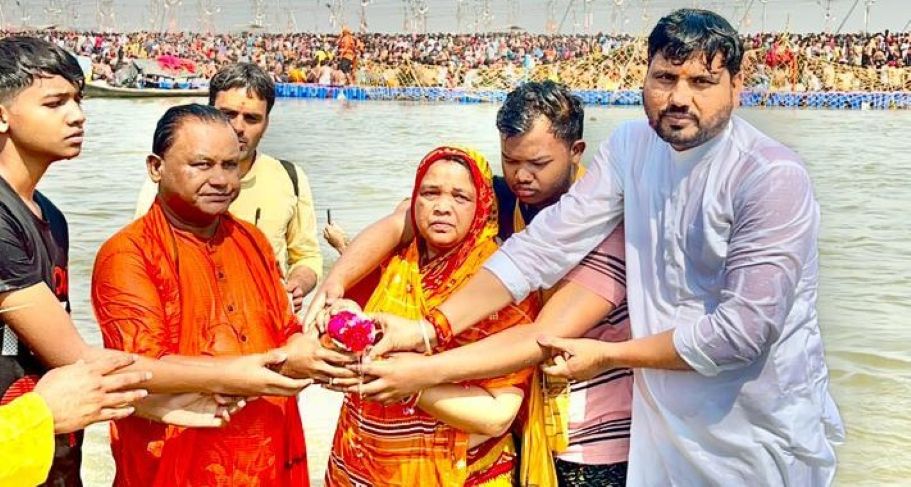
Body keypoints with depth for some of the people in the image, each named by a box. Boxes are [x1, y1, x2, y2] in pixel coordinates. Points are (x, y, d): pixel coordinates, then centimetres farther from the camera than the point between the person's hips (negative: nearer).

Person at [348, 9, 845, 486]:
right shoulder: (631, 147, -3)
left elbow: (742, 330, -23)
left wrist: (607, 356, -15)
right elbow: (545, 244, -8)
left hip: (761, 438, -4)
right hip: (666, 422, 5)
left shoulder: (772, 179, -20)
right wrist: (433, 326, -16)